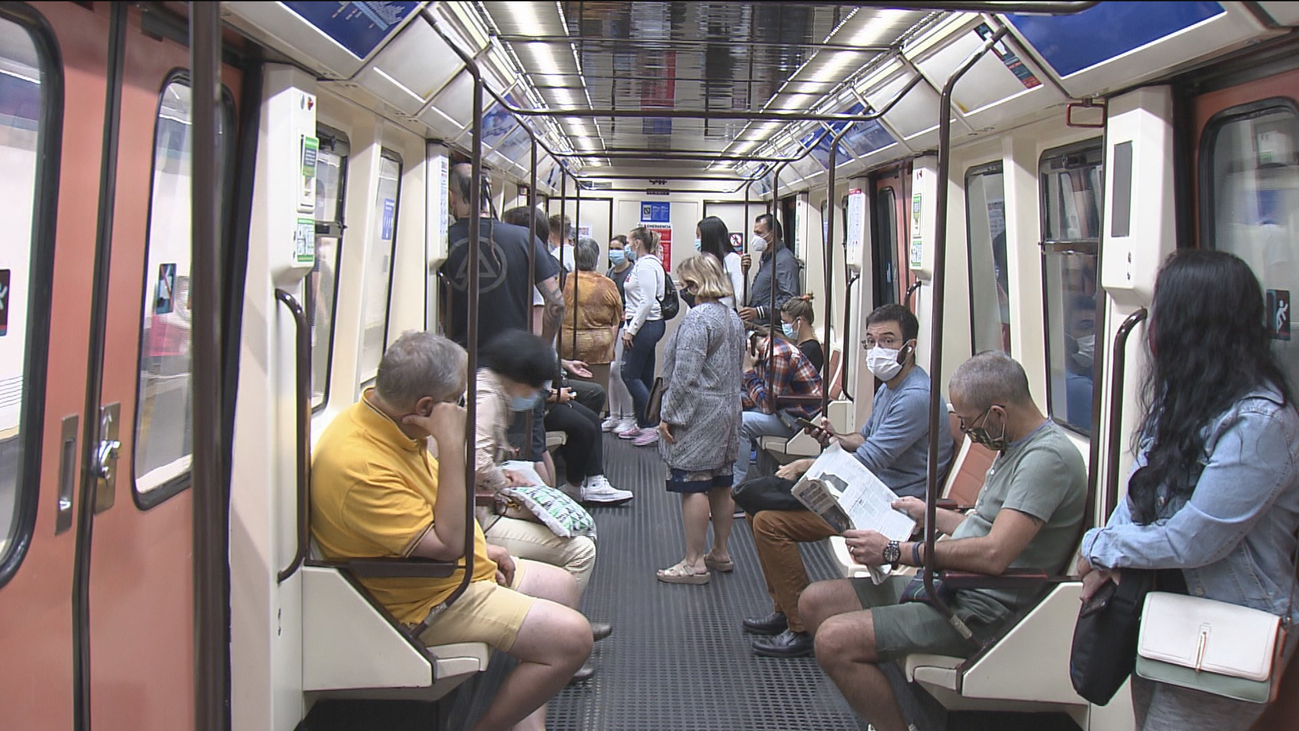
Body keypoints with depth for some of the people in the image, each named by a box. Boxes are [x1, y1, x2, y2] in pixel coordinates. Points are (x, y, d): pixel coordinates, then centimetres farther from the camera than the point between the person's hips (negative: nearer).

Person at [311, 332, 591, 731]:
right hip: (427, 603, -10)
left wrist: (478, 547, 10)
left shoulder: (384, 421, -1)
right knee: (572, 637, -15)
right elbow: (446, 543, -33)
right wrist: (452, 446, -33)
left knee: (562, 586, 19)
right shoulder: (359, 465, -32)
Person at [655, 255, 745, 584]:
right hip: (727, 413, 9)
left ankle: (694, 563, -1)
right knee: (721, 485, 15)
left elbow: (685, 375, -21)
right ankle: (721, 553, 25)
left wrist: (668, 415, -15)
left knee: (693, 487, -5)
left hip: (697, 417, -9)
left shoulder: (697, 318, -17)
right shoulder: (733, 318, 12)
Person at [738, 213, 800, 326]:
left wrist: (759, 312, -26)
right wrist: (744, 273, 11)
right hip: (756, 325, 9)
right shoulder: (765, 258, 22)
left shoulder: (785, 260, -11)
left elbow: (790, 299, -22)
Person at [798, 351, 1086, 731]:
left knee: (833, 641, -22)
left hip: (980, 611, -11)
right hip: (947, 585, 11)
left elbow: (993, 555, -29)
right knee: (814, 602, 3)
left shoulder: (1050, 457, -20)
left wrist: (895, 551, -22)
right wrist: (928, 514, 29)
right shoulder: (1017, 446, 13)